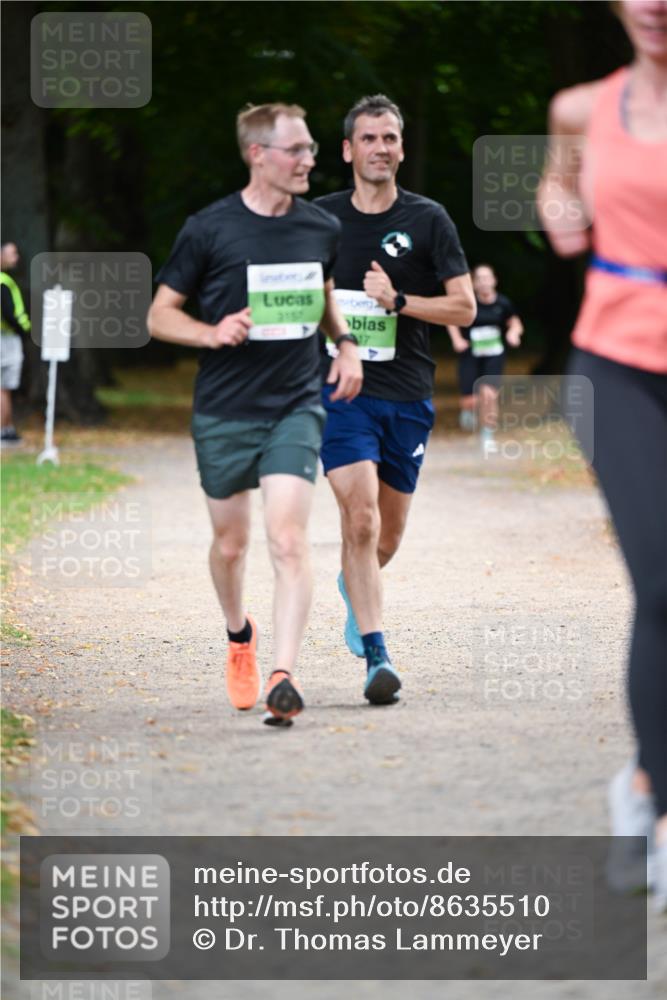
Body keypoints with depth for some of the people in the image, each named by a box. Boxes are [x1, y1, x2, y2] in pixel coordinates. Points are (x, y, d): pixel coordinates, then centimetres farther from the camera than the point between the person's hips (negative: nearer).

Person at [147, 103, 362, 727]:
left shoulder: (322, 229, 3)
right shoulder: (208, 229, -7)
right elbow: (159, 315, 0)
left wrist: (345, 343, 6)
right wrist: (212, 333, -18)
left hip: (296, 406, 1)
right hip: (223, 412, -1)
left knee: (288, 540, -15)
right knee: (230, 543, 12)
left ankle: (282, 678, -20)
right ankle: (239, 635, 42)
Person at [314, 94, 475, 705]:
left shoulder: (428, 220, 0)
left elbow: (464, 308, -3)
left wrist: (398, 301, -16)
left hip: (408, 395, 1)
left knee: (388, 534, 12)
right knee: (360, 515, -18)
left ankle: (355, 586, 47)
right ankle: (376, 656, -19)